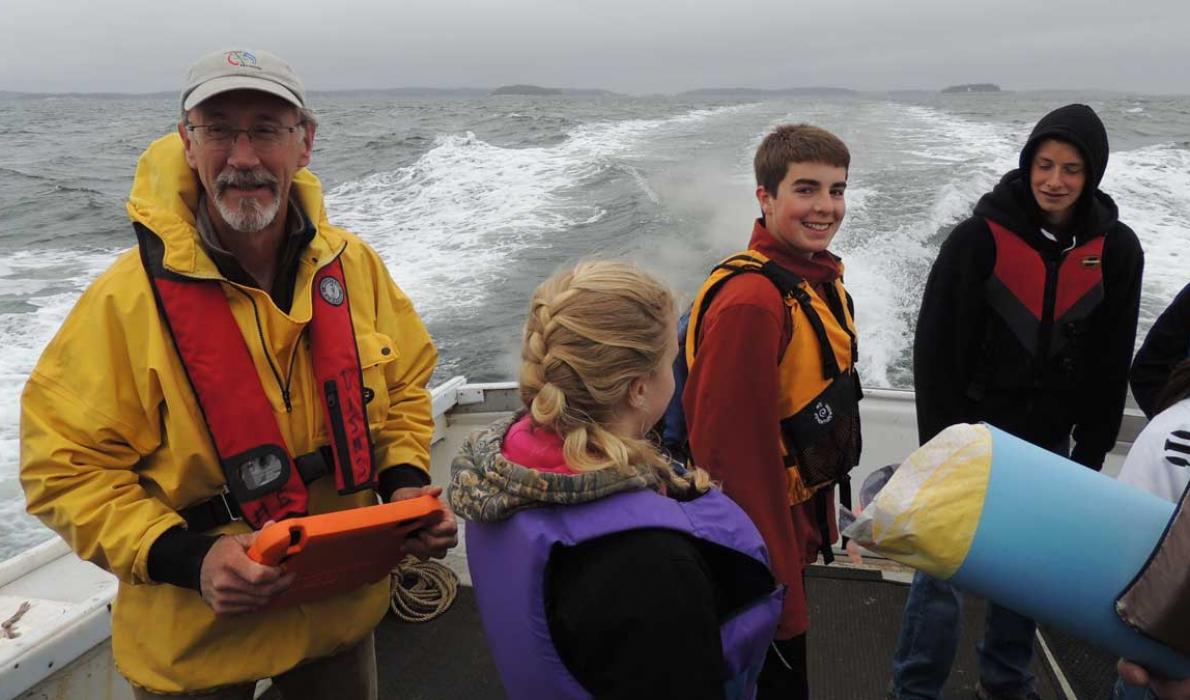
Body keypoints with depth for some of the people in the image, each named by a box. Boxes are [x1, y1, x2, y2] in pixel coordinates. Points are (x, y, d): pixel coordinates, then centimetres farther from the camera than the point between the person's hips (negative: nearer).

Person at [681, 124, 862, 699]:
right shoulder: (751, 300, -28)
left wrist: (818, 519, 17)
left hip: (795, 524, 9)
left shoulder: (819, 279, 4)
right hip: (759, 544, -9)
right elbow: (732, 448, -29)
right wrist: (774, 581, -23)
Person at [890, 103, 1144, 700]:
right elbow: (936, 349, -10)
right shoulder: (979, 237, -13)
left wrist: (1090, 453, 5)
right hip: (974, 432, -4)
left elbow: (1111, 364, 6)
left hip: (1047, 441, 4)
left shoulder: (1116, 250, -2)